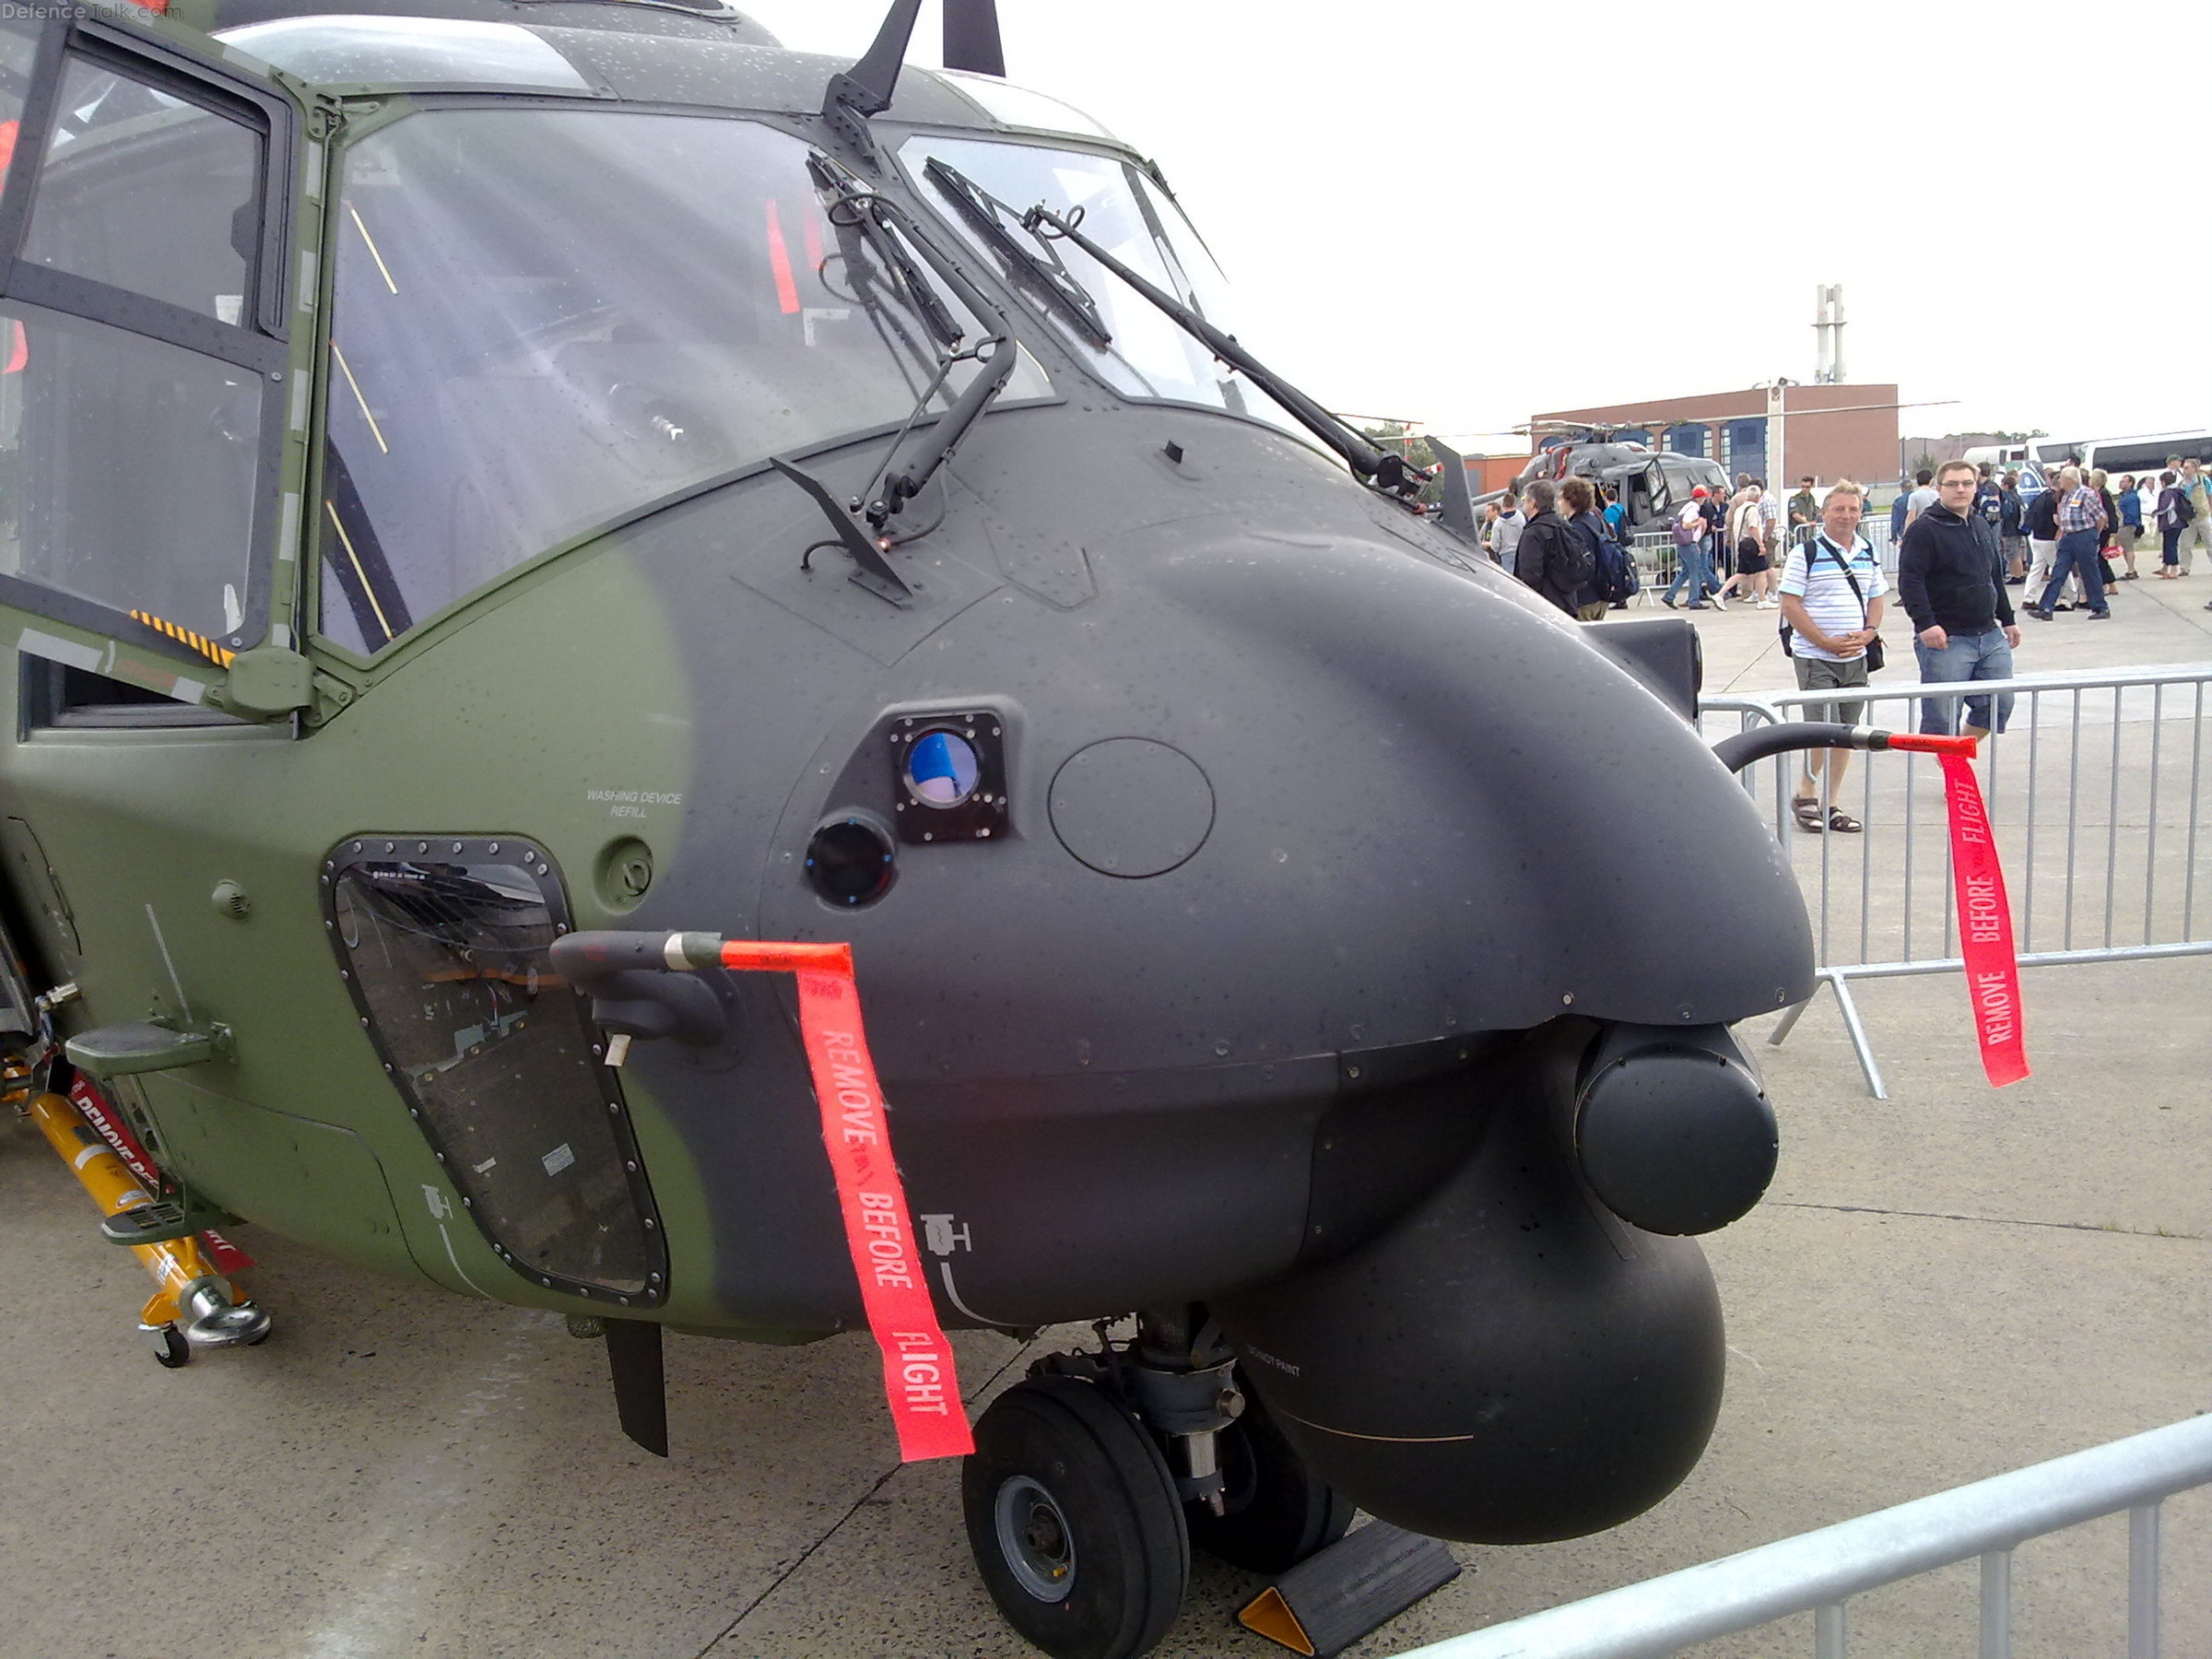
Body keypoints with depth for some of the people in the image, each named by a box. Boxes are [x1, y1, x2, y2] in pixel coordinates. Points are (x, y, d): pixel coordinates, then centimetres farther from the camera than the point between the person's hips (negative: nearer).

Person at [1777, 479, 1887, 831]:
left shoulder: (1868, 555, 13)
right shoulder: (1805, 554, -6)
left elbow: (1877, 599, 19)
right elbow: (1790, 606, -10)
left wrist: (1867, 634, -2)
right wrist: (1827, 642, -15)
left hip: (1855, 658, 6)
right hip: (1815, 657, -6)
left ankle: (1831, 803, 17)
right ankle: (1804, 796, 8)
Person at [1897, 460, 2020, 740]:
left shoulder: (1982, 525, 17)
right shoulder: (1925, 529, -8)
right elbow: (1909, 580, -17)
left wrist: (2007, 620, 24)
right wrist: (1925, 623, -27)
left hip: (1990, 635, 8)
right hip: (1945, 639, -7)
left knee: (2000, 705, 7)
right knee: (1941, 717, -5)